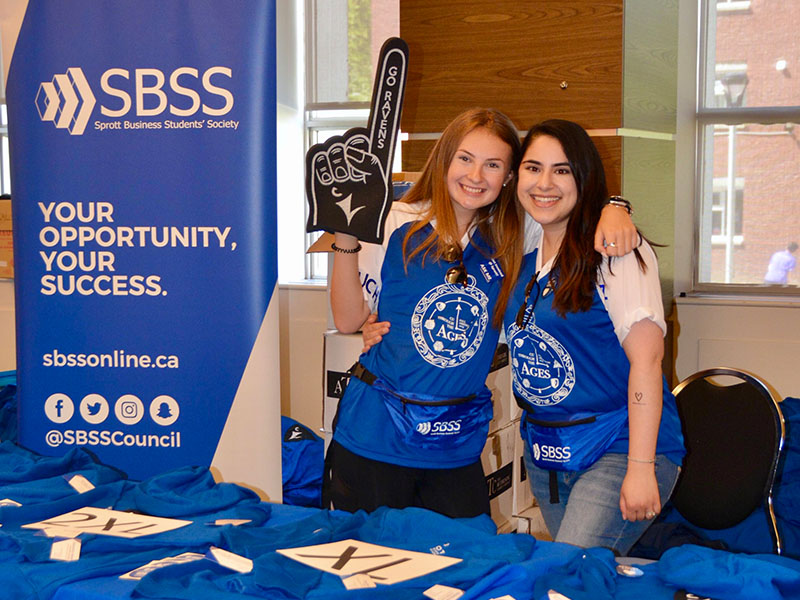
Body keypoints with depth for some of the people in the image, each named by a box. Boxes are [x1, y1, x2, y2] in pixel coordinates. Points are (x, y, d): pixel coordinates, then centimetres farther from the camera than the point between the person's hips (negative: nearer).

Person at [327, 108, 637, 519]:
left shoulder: (509, 239, 3)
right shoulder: (397, 226, -5)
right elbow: (348, 319, -2)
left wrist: (611, 211, -14)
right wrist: (346, 240, -13)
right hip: (373, 437, -2)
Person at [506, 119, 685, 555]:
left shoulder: (614, 250, -11)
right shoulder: (524, 257, 10)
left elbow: (646, 357, -16)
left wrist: (641, 468, -22)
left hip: (618, 449, -7)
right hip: (544, 454, 7)